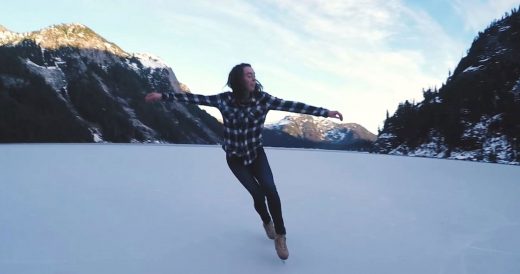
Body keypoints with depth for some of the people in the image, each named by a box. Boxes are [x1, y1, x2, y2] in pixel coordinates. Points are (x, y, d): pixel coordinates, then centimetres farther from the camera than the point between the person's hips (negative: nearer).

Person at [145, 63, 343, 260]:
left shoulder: (263, 99, -14)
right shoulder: (225, 99, -14)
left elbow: (292, 106, -20)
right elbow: (195, 98, -11)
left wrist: (325, 112, -25)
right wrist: (163, 96, -14)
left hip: (257, 154, 1)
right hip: (236, 158, 0)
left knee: (269, 189, -21)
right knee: (257, 194, -8)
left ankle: (280, 236, -2)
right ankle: (267, 222, 27)